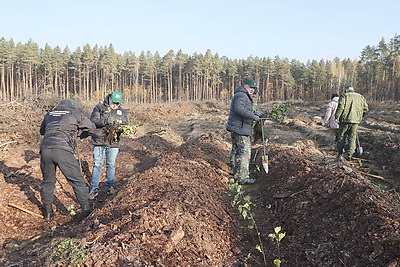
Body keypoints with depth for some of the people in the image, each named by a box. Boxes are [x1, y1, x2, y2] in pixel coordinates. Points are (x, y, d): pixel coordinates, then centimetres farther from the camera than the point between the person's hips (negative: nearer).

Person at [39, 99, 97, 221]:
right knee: (77, 181, 5)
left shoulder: (49, 114, 24)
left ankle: (47, 212, 28)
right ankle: (86, 209, 6)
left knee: (48, 181, 20)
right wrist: (82, 134, 38)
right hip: (62, 150, -5)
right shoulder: (75, 114, 12)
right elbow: (92, 129, 18)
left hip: (45, 149, 5)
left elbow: (42, 130, 39)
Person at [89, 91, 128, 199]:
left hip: (113, 143, 2)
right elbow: (93, 121, -13)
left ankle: (110, 187, 23)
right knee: (97, 165, 2)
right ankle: (94, 189, 9)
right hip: (99, 142, -2)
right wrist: (106, 121, -29)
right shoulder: (99, 107, -2)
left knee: (111, 165, 11)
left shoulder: (122, 112, 8)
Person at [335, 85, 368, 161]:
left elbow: (341, 107, -14)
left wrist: (337, 117, -8)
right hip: (356, 120, 3)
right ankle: (349, 156, 7)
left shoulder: (344, 96, -3)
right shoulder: (360, 97, 11)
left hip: (345, 120, -3)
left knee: (341, 137, 10)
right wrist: (360, 116, 21)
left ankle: (340, 154, 12)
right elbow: (365, 108, 9)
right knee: (352, 138, 8)